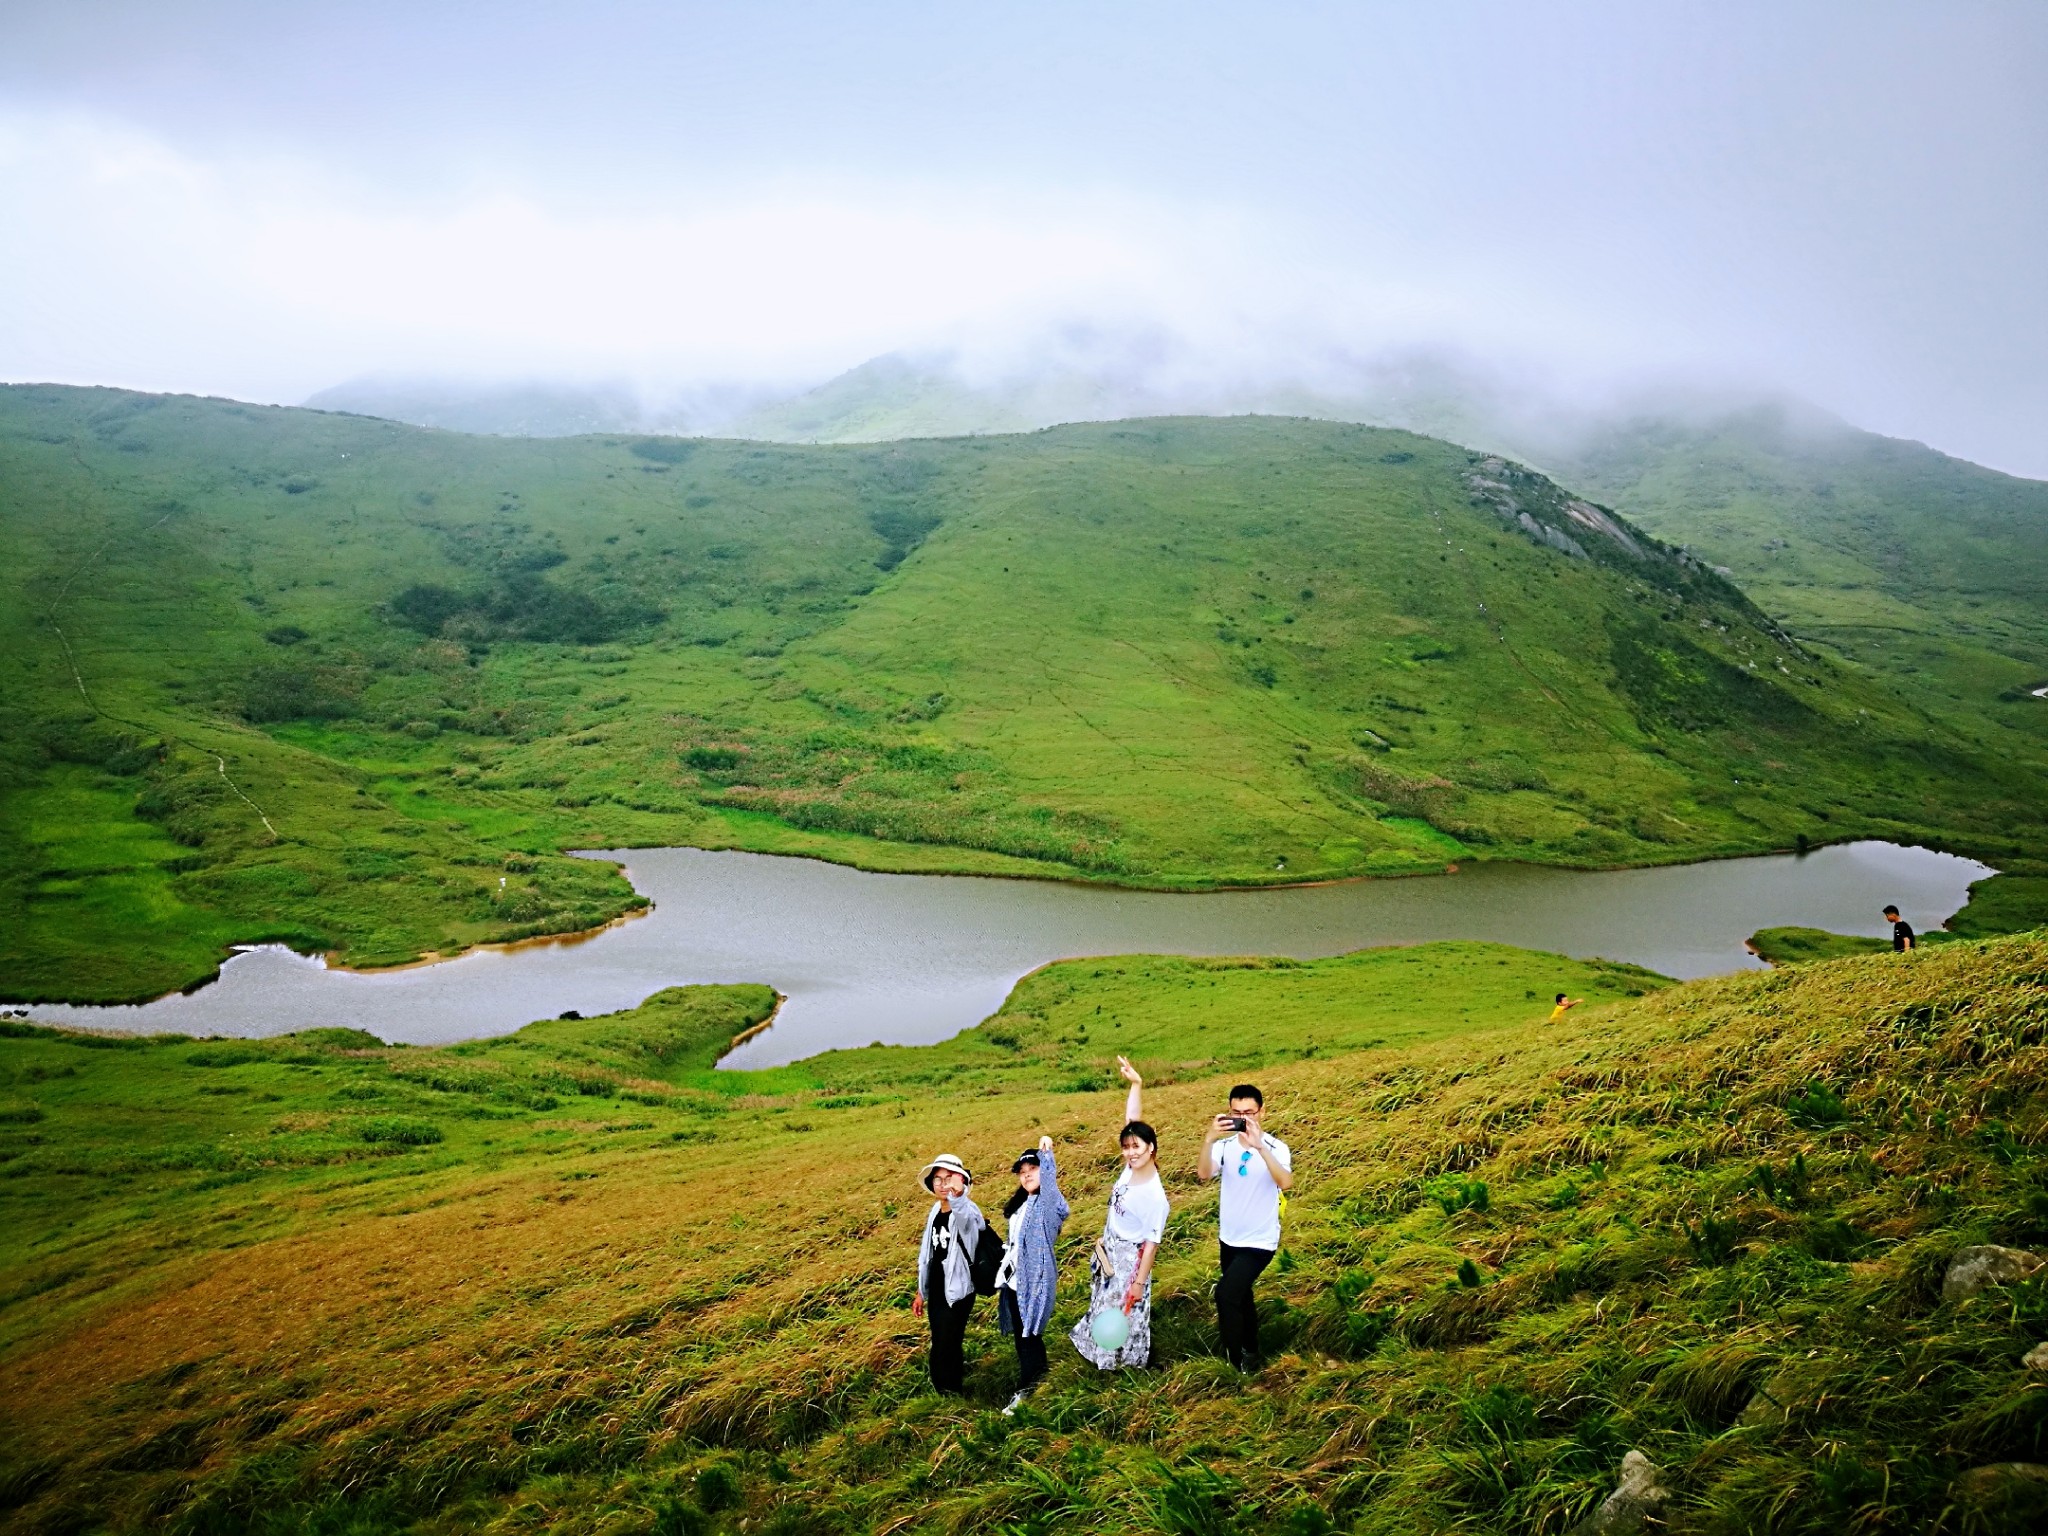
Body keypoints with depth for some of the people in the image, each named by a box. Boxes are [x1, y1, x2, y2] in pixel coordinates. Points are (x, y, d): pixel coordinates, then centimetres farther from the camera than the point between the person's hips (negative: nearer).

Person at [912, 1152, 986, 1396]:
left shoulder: (967, 1212, -17)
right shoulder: (934, 1212, 7)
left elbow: (964, 1215, -45)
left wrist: (958, 1196, -67)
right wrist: (921, 1292, 19)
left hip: (958, 1291, -7)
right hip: (936, 1292, 7)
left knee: (947, 1349, -6)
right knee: (940, 1348, 13)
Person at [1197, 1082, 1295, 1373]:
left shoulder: (1275, 1147, -17)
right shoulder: (1225, 1145, -8)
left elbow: (1286, 1182, -35)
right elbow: (1204, 1174, -25)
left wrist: (1259, 1146, -45)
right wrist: (1209, 1139, -40)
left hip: (1259, 1240, -5)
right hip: (1229, 1238, 5)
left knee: (1226, 1293, -17)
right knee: (1240, 1295, 22)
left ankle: (1234, 1361, 1)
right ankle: (1249, 1352, 44)